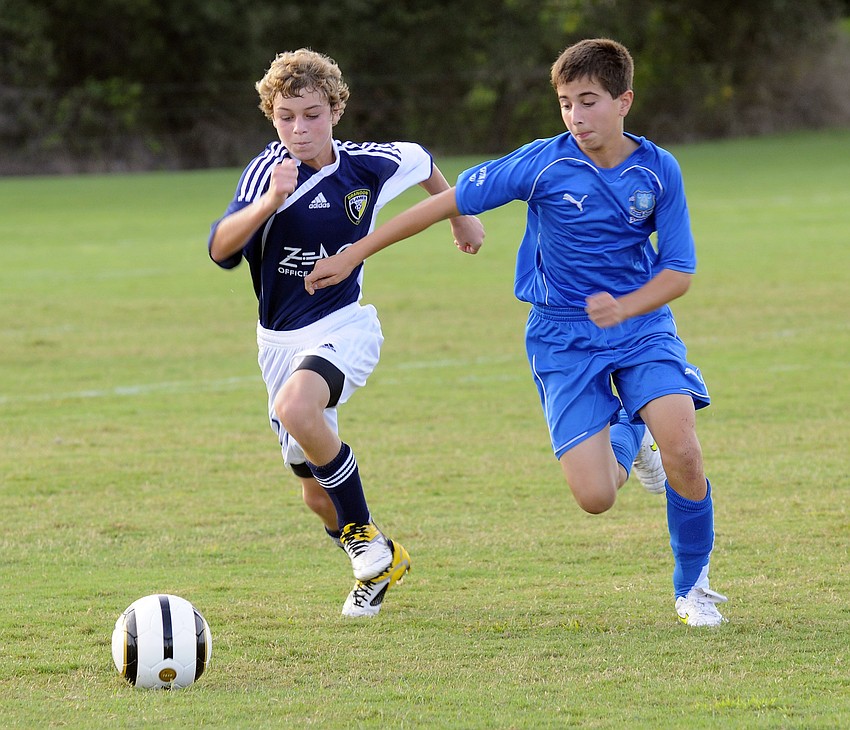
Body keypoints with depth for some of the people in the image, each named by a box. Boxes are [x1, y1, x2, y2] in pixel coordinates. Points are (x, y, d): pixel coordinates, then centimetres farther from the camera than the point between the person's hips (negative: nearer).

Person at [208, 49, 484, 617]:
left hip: (344, 328, -2)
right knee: (318, 492, 9)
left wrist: (461, 217, 30)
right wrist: (270, 200, -41)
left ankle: (366, 539, -18)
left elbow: (420, 162, 17)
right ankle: (380, 566, 38)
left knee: (295, 408, -34)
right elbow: (220, 250, -27)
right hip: (281, 341, 2)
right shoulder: (268, 170, -13)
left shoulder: (366, 165, -7)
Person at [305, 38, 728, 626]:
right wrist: (354, 254, -7)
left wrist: (624, 308, -23)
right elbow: (448, 202, -7)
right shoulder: (543, 164, -13)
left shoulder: (658, 171, -8)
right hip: (563, 339, -1)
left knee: (682, 450, -24)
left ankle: (692, 585, 2)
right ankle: (626, 437, 26)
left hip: (641, 323, 1)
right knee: (595, 498, -14)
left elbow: (679, 271, -3)